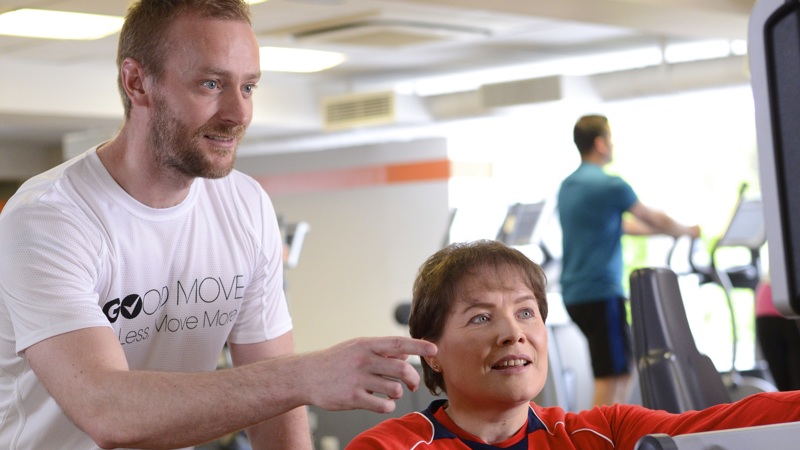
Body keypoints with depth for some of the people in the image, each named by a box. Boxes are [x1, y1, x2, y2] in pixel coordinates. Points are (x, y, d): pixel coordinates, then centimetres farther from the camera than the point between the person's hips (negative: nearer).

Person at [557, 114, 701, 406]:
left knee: (624, 364, 17)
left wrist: (669, 230, 32)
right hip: (601, 293, -9)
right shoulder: (609, 185, -11)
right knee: (611, 376, -6)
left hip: (575, 294, 9)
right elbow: (655, 219, 3)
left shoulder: (567, 186, 15)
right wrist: (688, 231, 22)